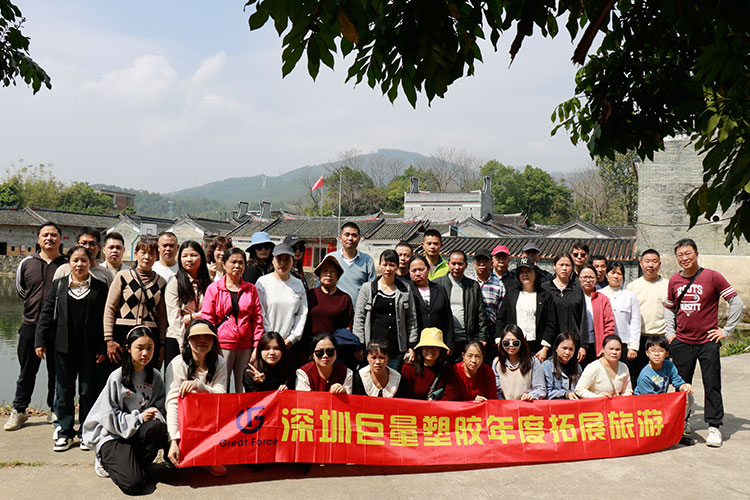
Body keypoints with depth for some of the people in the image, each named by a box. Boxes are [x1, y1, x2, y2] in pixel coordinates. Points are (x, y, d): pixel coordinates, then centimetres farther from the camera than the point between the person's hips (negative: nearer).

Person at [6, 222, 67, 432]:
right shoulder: (27, 263, 4)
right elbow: (20, 289, 20)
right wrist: (36, 304, 14)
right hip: (30, 325, 2)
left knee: (57, 371, 8)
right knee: (27, 371, 11)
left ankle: (55, 411, 21)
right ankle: (19, 411, 23)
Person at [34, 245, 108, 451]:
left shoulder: (100, 288, 2)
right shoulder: (59, 285, 7)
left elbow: (105, 319, 0)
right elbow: (47, 313, 6)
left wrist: (103, 348, -5)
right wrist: (41, 341, -2)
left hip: (89, 349, -1)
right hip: (64, 348, 2)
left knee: (88, 391, 4)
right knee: (64, 391, 8)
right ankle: (65, 432, 19)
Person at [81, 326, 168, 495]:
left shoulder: (155, 376, 3)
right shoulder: (117, 377, -10)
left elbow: (159, 406, 9)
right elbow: (109, 417, -10)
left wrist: (154, 415, -14)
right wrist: (138, 418, -19)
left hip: (138, 433, 5)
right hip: (111, 435, -4)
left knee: (157, 427, -33)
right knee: (133, 483, -25)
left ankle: (134, 465, -7)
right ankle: (107, 462, 7)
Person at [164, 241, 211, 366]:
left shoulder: (209, 283, 9)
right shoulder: (174, 284, -1)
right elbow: (174, 319, -7)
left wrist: (191, 317, -9)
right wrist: (183, 345, -12)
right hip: (177, 340, -2)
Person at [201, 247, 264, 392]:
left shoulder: (251, 289, 11)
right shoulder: (214, 288, 5)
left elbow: (258, 319, 9)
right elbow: (207, 318, 2)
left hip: (246, 346, 2)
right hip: (222, 345, -2)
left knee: (243, 389, 5)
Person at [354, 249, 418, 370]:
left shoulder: (405, 290, 9)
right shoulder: (367, 288, 4)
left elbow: (412, 319, 11)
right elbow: (358, 319, 3)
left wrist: (411, 346, 5)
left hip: (397, 350, 2)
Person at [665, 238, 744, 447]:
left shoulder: (712, 277, -6)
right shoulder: (674, 281, 6)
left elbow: (737, 302, -4)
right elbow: (669, 308, 20)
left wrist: (726, 330, -5)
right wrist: (670, 332, 10)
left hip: (708, 342, -3)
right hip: (681, 342, 3)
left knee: (712, 386, 1)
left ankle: (714, 427, 12)